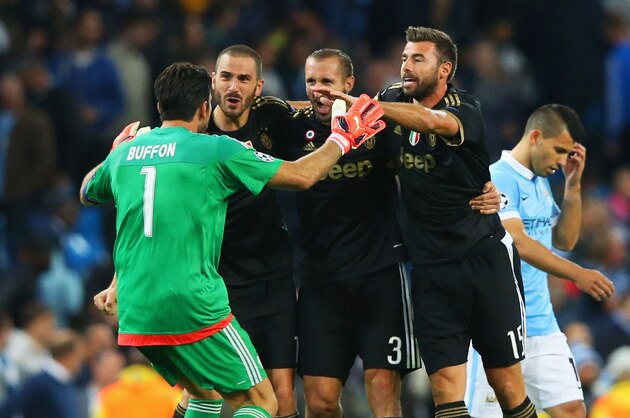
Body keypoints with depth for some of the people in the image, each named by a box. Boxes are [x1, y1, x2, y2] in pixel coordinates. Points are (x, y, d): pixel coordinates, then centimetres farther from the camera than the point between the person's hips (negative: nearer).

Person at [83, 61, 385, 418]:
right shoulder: (216, 150, -3)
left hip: (135, 318, 6)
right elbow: (303, 176, 2)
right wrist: (343, 139, 19)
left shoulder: (123, 154, 11)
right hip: (195, 309, -6)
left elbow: (87, 194, 34)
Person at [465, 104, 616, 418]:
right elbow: (518, 243, -24)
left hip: (541, 323, 8)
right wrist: (576, 273, -30)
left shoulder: (541, 183, 15)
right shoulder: (499, 178, -13)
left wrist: (573, 186, 7)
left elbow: (565, 241, 18)